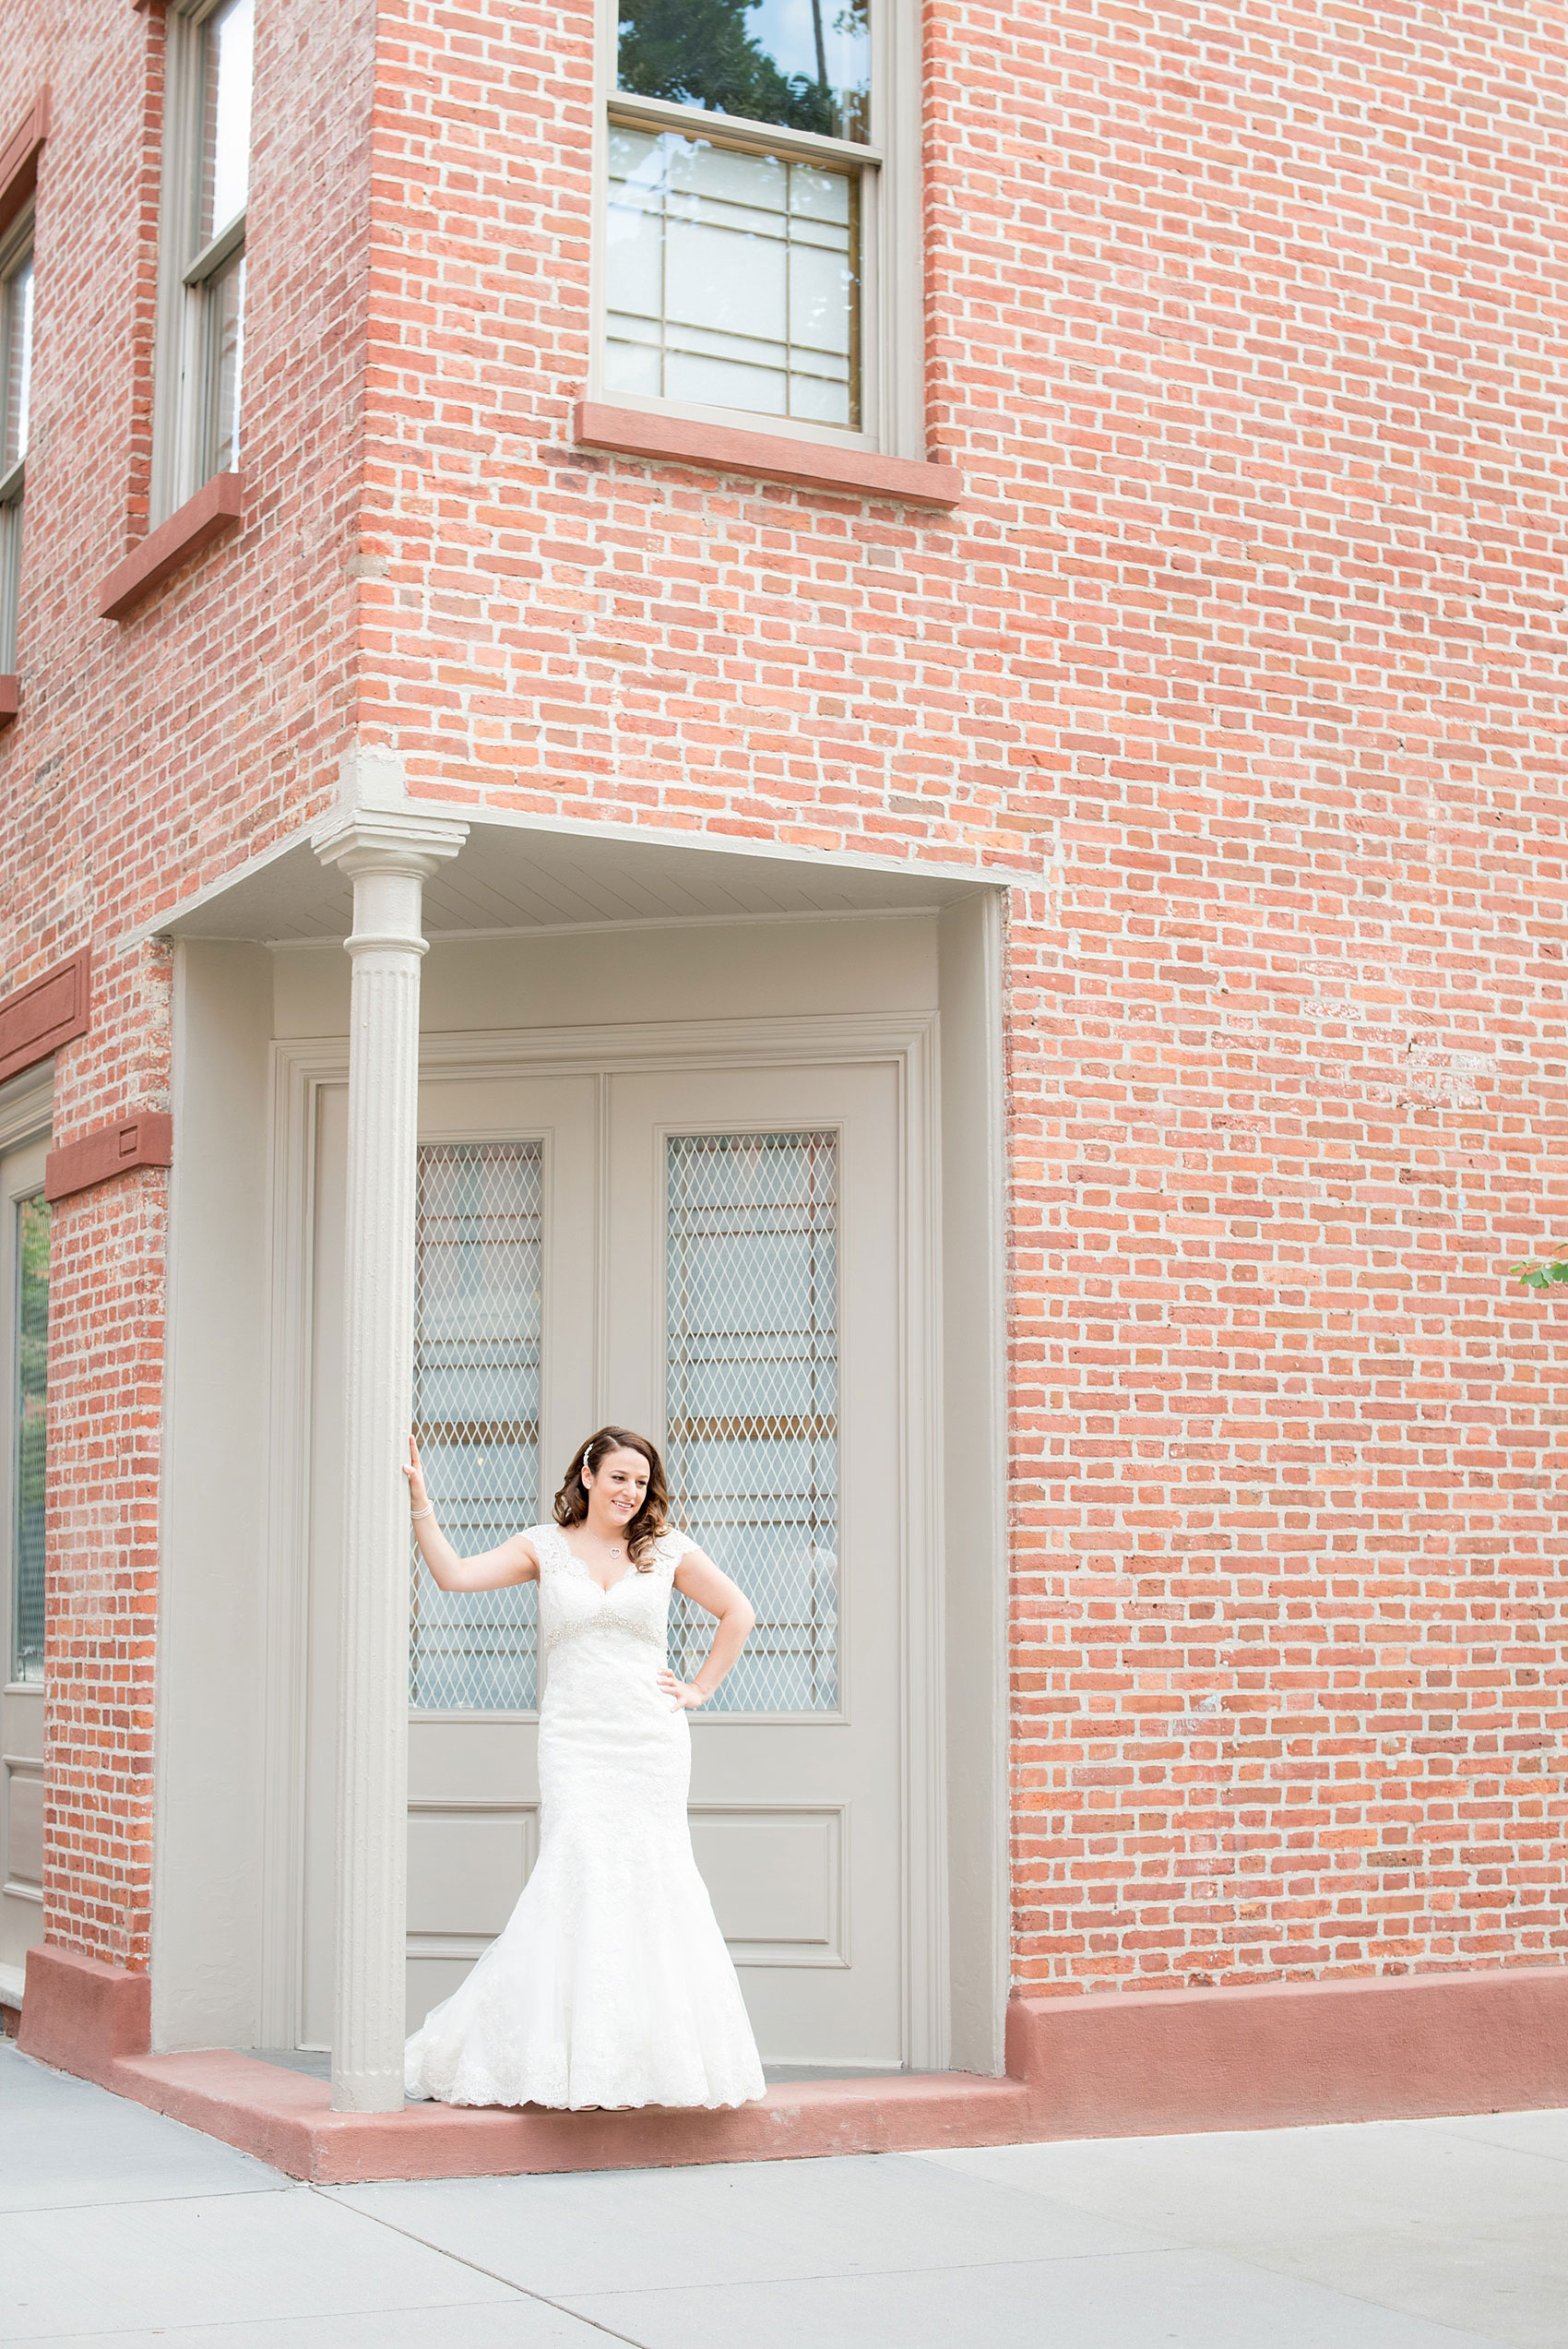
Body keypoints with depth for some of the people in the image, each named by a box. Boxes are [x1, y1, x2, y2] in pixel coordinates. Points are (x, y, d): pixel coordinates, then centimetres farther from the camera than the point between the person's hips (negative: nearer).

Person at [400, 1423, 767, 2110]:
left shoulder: (667, 1550, 8)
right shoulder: (544, 1547, 7)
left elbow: (737, 1613, 17)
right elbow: (455, 1574, -4)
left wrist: (700, 1690, 10)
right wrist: (419, 1498, -10)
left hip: (652, 1741, 1)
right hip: (574, 1740, -1)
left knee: (647, 1884, 0)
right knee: (579, 1878, -14)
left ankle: (649, 2054, 11)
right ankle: (577, 2062, -8)